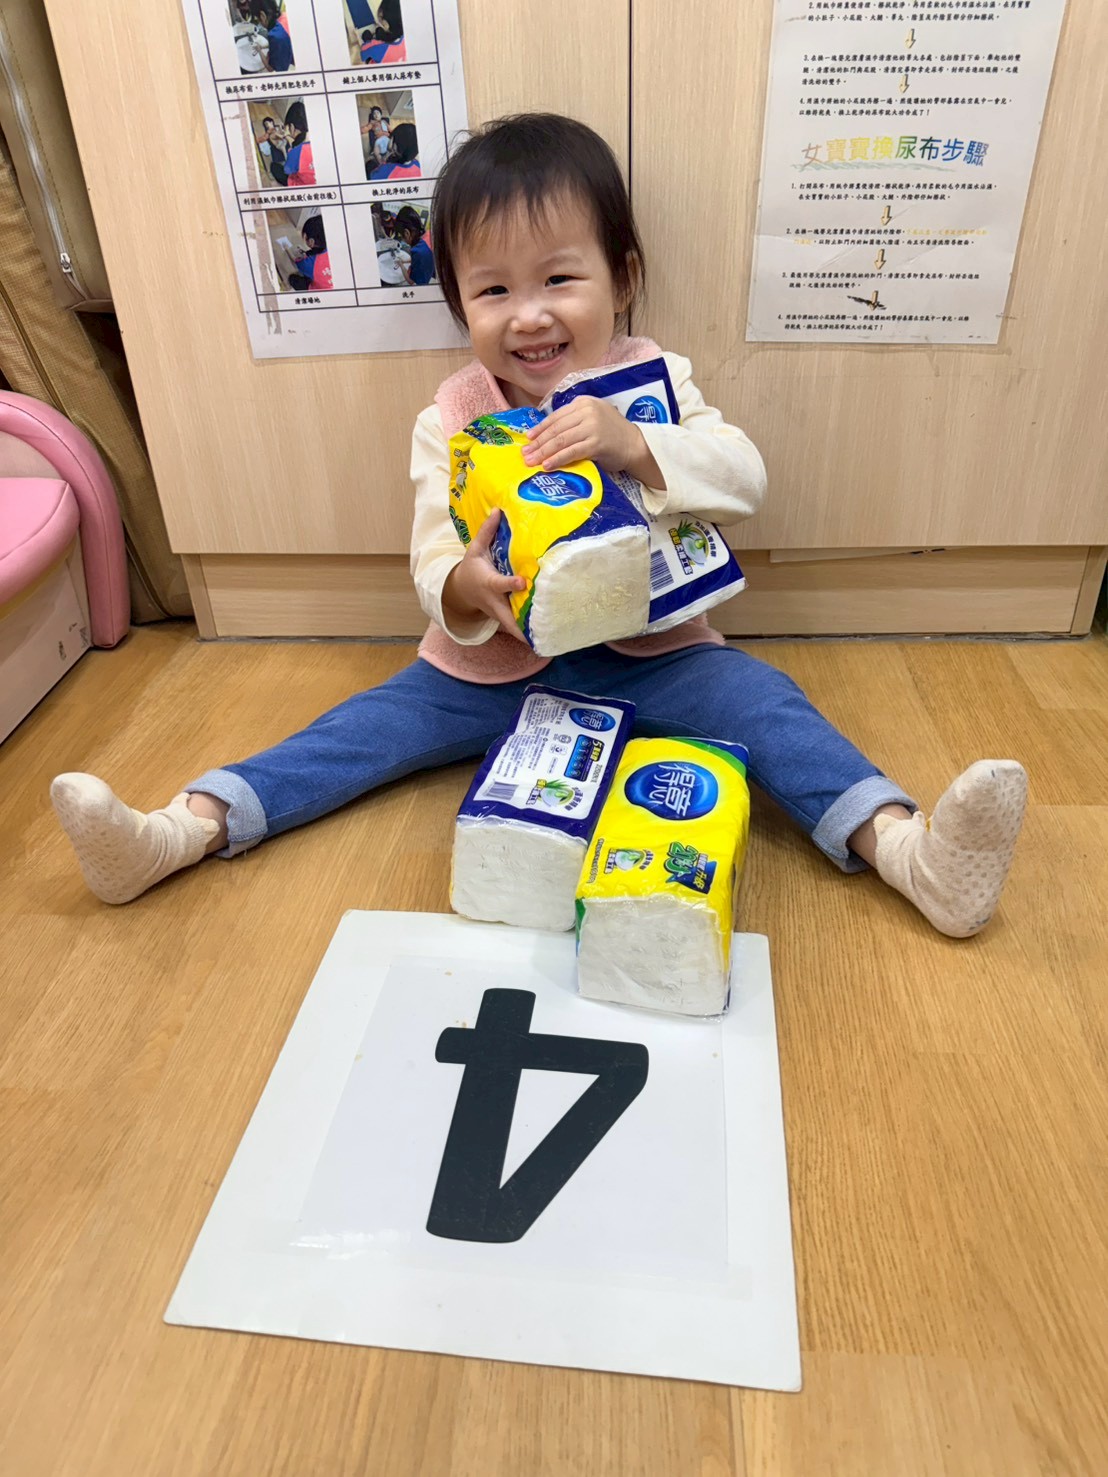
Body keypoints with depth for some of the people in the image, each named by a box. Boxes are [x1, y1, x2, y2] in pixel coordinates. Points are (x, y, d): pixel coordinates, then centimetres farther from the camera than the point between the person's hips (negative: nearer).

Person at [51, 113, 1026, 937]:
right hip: (493, 664, 1)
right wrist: (461, 586, -33)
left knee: (757, 698, -23)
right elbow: (432, 551, -7)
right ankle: (182, 831, -16)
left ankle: (904, 847, -32)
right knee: (381, 723, -13)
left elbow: (744, 481, -16)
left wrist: (634, 444, -35)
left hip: (648, 651, 0)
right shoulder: (452, 419, -2)